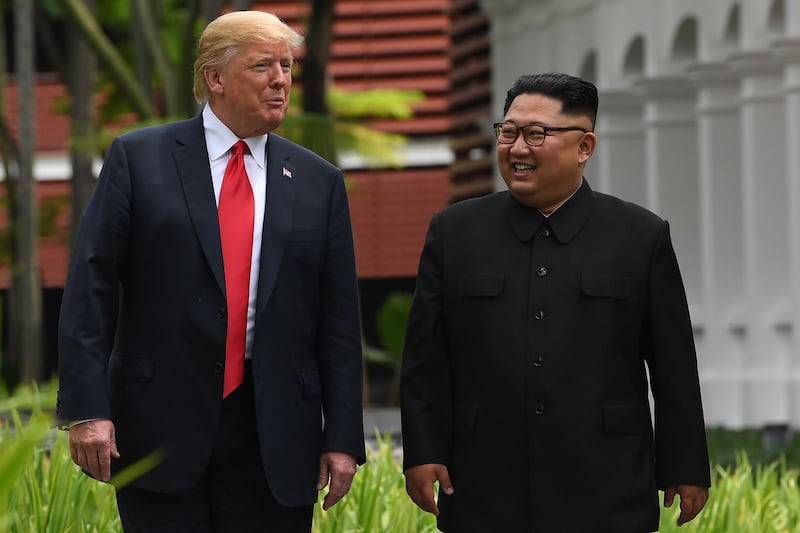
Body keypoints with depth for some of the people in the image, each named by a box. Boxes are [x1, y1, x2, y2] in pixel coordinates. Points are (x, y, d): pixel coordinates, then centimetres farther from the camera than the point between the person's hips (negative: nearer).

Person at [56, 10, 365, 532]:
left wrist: (342, 439, 3)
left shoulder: (319, 182, 10)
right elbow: (90, 290, -1)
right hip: (160, 428, -2)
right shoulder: (138, 158, 3)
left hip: (273, 441, 2)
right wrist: (87, 409, -10)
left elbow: (339, 322, 9)